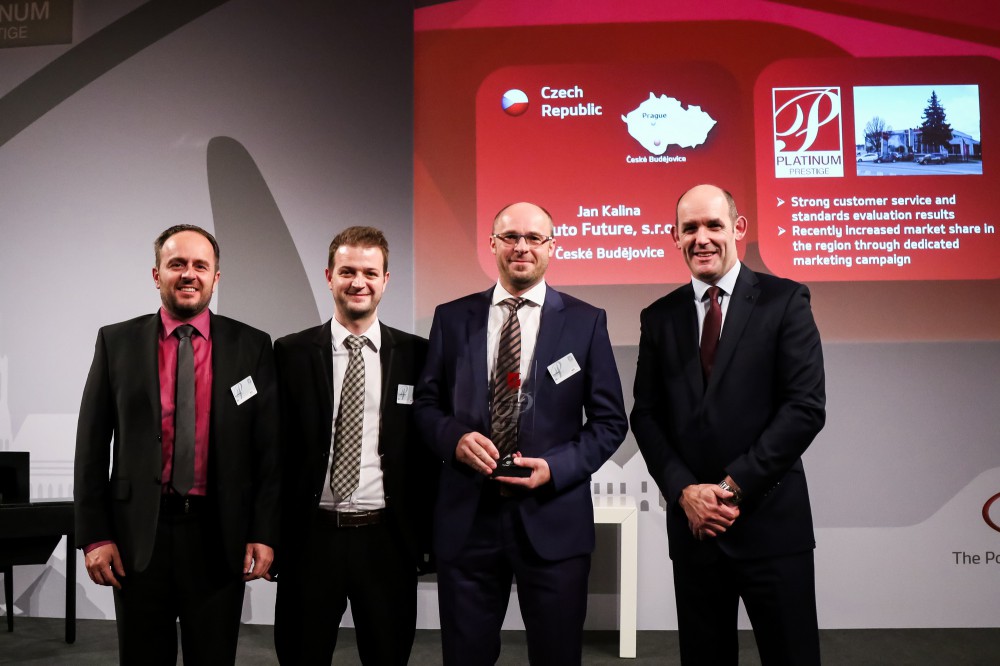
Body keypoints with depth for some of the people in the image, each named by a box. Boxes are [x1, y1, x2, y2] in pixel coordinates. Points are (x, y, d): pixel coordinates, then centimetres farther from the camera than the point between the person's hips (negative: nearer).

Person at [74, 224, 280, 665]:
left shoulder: (252, 347, 1)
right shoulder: (117, 342, 3)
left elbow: (269, 447, 0)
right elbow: (92, 445, 3)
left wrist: (264, 534, -6)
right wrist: (94, 535, -2)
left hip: (218, 535, 0)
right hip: (138, 534, 1)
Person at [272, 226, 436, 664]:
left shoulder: (416, 355, 1)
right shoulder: (291, 353, 0)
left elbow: (429, 448, 3)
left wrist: (427, 536, 1)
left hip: (388, 539, 1)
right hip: (310, 537, 0)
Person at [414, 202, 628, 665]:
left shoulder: (586, 321, 2)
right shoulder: (452, 317, 7)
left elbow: (610, 419, 2)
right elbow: (426, 403, 10)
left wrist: (556, 466, -12)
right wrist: (454, 437, -11)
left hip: (553, 519, -1)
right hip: (466, 517, 1)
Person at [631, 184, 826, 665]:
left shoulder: (784, 301, -2)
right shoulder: (659, 317, 8)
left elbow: (806, 407, -9)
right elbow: (646, 415, 7)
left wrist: (733, 487, -12)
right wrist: (685, 491, -8)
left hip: (771, 520, -3)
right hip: (692, 521, 3)